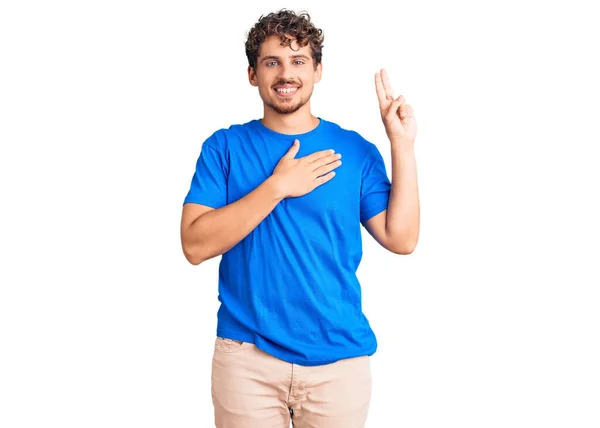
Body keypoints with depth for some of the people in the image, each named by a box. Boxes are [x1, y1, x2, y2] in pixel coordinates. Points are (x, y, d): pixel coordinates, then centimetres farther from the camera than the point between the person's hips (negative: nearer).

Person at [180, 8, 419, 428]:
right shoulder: (225, 147, 1)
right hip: (248, 356, -1)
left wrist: (403, 145, -9)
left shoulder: (356, 151, 2)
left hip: (339, 358, 1)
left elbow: (401, 239, -5)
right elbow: (195, 245, -10)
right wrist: (278, 186, -16)